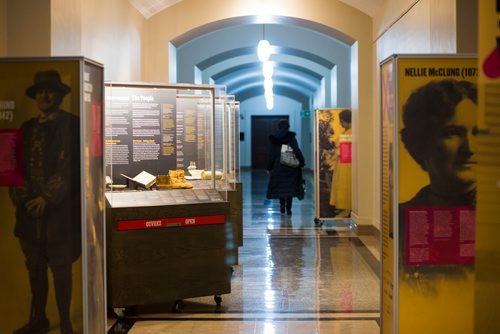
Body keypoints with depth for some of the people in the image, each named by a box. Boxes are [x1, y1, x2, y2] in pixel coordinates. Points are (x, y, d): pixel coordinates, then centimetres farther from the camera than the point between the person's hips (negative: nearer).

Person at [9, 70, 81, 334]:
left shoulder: (70, 125, -5)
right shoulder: (28, 128, 15)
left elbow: (70, 166, -12)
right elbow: (19, 164, 16)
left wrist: (47, 198, -18)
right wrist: (17, 192, -2)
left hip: (59, 209, -6)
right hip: (29, 208, 6)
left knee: (60, 268, 0)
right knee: (35, 268, 14)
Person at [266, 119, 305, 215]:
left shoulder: (273, 139, 2)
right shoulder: (291, 137, -4)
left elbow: (271, 155, 2)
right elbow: (297, 151, -10)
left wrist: (269, 168, 7)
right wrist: (301, 163, -2)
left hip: (278, 166, 1)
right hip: (290, 167, -1)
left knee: (280, 186, 15)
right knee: (290, 186, 4)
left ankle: (282, 204, 1)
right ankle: (288, 208, 0)